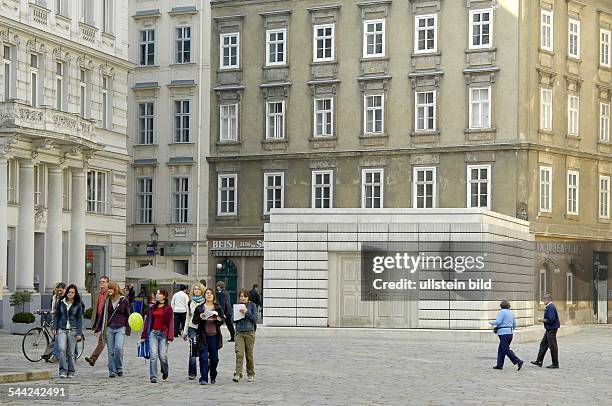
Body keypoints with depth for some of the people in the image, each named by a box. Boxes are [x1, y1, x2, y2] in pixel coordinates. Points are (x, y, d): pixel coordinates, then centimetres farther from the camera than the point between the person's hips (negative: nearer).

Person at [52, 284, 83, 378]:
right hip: (62, 329, 1)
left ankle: (71, 372, 11)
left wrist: (79, 333, -4)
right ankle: (63, 371, -16)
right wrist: (54, 328, 3)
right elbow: (56, 315, 12)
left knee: (71, 352, 2)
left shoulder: (78, 305, 3)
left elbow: (79, 319, 2)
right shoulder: (61, 303, 7)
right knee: (62, 349, -16)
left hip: (73, 330, -1)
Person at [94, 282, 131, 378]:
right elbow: (102, 315, 14)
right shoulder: (107, 301, 8)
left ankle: (119, 368, 1)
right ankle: (112, 371, 9)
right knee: (111, 351, 2)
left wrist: (128, 329, 2)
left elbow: (127, 316, 7)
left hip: (120, 328, -3)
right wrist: (98, 328, 11)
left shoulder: (123, 300, 2)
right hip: (109, 328, 3)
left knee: (118, 348, -18)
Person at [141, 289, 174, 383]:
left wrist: (170, 337, -9)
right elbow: (147, 321, 15)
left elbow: (170, 323, -2)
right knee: (153, 356, -7)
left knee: (163, 356, -4)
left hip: (163, 334, -3)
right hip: (153, 333, 3)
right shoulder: (152, 307, 12)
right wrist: (144, 335, 12)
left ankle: (165, 371, 26)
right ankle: (153, 376, -2)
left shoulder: (168, 308, 1)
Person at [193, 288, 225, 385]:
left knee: (214, 358, 8)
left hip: (214, 336, 2)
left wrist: (217, 318, -16)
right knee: (203, 358, -8)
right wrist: (200, 317, -14)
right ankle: (203, 378, -7)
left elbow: (223, 320, 5)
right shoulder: (199, 308, 6)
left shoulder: (218, 308, 9)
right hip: (203, 336, -1)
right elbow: (194, 321, 5)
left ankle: (213, 377, 27)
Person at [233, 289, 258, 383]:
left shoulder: (252, 306, 2)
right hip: (239, 332, 1)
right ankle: (238, 374, -15)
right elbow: (233, 319, 11)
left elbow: (255, 319, -5)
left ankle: (250, 374, 20)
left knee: (249, 354, 6)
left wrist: (247, 312, -16)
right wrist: (238, 315, -9)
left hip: (249, 332, -1)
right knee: (239, 354, -12)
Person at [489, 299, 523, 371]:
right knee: (501, 349, 14)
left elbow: (498, 322, -18)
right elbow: (514, 325, 16)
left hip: (503, 333, -9)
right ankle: (499, 365, 14)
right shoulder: (510, 313, 13)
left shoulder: (502, 312, -11)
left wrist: (491, 322, 0)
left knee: (506, 350, -8)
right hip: (510, 333, 9)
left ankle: (518, 361, -18)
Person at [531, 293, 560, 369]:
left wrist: (543, 320, -14)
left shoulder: (551, 307, -18)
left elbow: (551, 319, -25)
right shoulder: (548, 307, 14)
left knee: (552, 346, -4)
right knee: (543, 344, 13)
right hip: (549, 329, 11)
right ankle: (539, 361, 17)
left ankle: (555, 364, 3)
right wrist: (543, 320, 7)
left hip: (551, 329, -11)